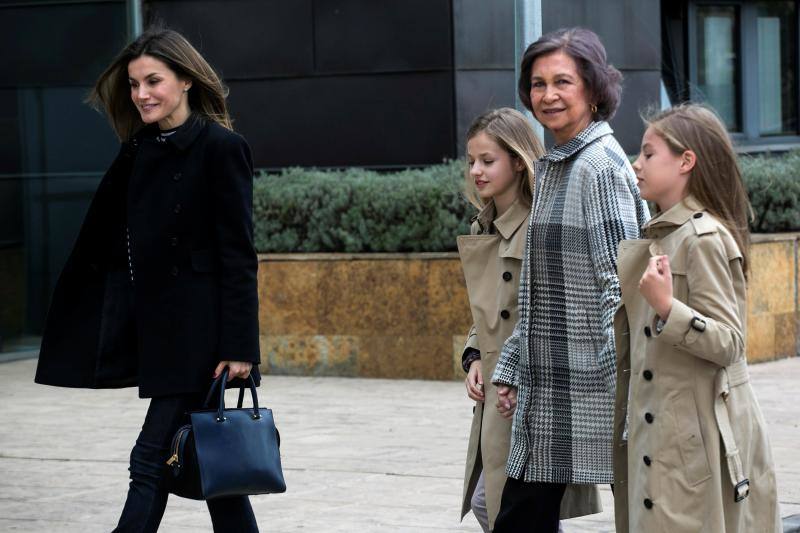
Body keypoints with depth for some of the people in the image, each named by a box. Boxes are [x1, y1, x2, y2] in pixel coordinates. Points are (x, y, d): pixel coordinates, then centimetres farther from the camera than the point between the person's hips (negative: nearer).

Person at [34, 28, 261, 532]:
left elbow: (238, 255, -13)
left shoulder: (221, 149, -11)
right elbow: (105, 244, 15)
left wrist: (238, 346, -17)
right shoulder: (140, 151, 11)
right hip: (158, 330, 8)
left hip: (198, 332, -8)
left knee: (152, 461, -7)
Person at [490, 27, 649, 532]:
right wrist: (510, 370, 19)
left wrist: (625, 388, -21)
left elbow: (620, 284, -17)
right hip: (547, 386, 9)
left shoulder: (601, 166, -11)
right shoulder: (554, 167, 17)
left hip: (588, 383, -9)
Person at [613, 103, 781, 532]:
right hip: (660, 431, 9)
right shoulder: (662, 236, 16)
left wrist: (666, 307, -29)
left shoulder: (704, 238, -14)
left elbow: (728, 343, -20)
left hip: (699, 437, -9)